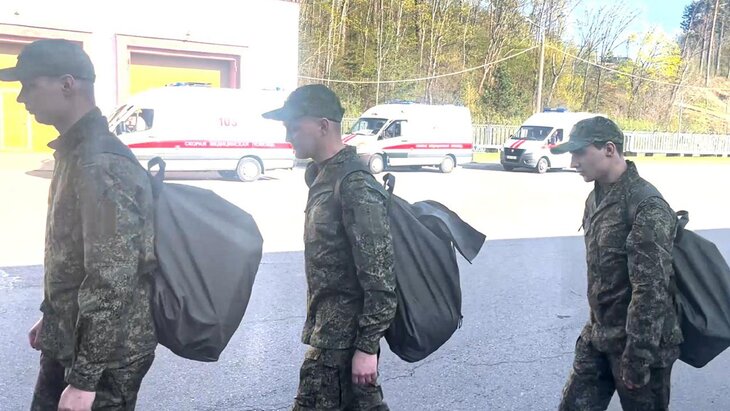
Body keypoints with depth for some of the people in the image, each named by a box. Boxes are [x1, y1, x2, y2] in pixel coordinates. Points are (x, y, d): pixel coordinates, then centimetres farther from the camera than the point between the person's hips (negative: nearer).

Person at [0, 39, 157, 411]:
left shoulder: (102, 163, -24)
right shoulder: (75, 151, 7)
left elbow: (112, 279, -27)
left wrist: (84, 378, -24)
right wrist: (52, 317, 22)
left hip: (104, 354, -9)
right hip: (68, 340, 9)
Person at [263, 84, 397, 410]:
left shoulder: (356, 187, -21)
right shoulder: (323, 175, 8)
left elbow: (379, 274, -22)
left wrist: (367, 345, -20)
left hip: (344, 332, -9)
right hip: (329, 322, 9)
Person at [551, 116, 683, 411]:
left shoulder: (647, 207, -21)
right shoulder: (596, 197, 6)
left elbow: (651, 290, -23)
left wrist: (637, 358, -21)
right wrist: (595, 324, 17)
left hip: (639, 342, -8)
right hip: (598, 337, 8)